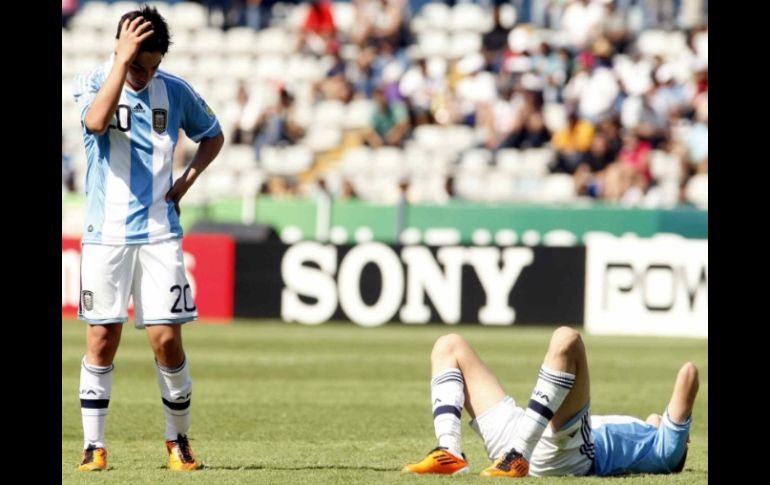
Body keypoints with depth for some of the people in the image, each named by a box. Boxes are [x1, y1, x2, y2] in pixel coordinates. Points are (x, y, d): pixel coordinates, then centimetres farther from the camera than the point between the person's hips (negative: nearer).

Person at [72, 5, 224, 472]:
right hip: (106, 234, -1)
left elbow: (213, 136, 19)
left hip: (160, 232, 1)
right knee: (102, 340, -1)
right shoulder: (92, 82, -4)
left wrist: (186, 181, 4)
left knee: (167, 340, -4)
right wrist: (123, 60, -27)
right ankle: (95, 447, 7)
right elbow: (97, 120, -28)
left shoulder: (175, 91, 3)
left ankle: (179, 440, 13)